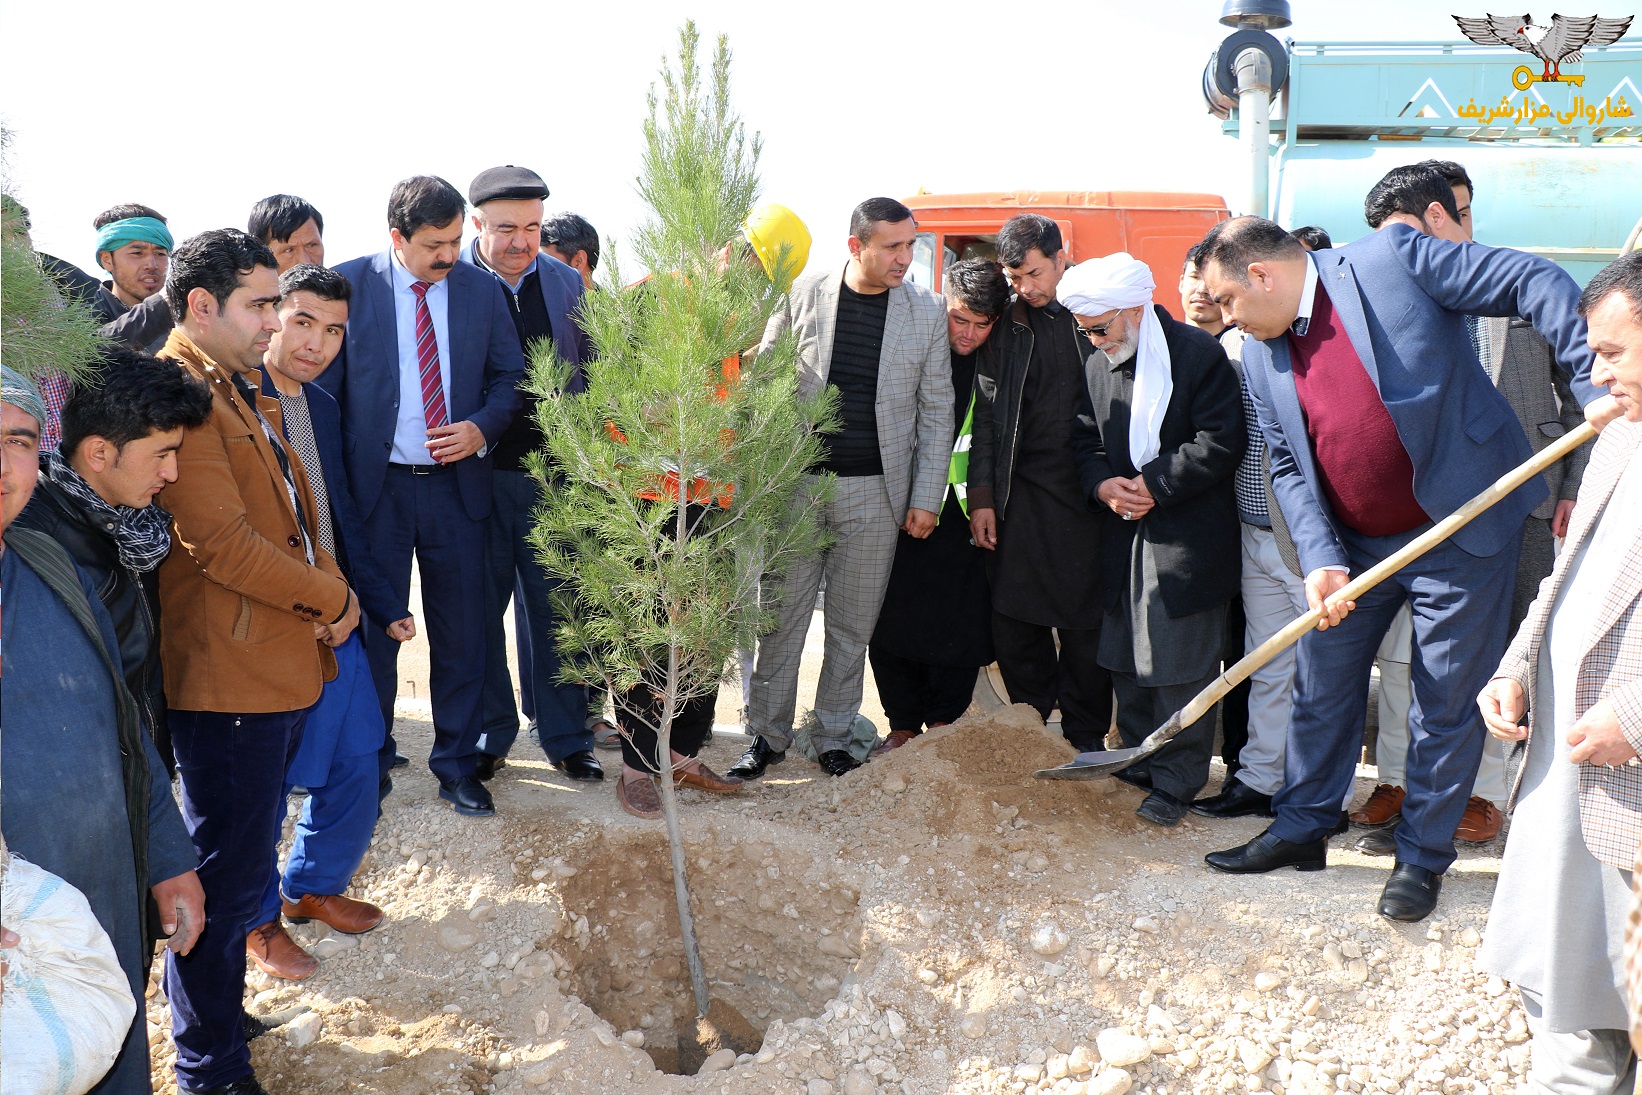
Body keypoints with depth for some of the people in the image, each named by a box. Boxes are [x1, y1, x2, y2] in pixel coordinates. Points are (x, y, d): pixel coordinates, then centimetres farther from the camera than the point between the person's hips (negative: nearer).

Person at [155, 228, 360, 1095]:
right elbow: (221, 543, -22)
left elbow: (295, 507, 21)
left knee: (237, 860, 21)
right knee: (233, 875, -2)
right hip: (229, 675, -10)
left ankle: (211, 1013, 37)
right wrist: (328, 598, -11)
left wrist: (331, 588, 3)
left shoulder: (241, 391, 17)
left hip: (284, 662, 10)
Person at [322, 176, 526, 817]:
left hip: (456, 482, 2)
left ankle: (457, 765, 20)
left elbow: (510, 375, 10)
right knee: (373, 630, 7)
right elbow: (323, 384, 0)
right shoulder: (349, 284, -4)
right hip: (373, 486, -2)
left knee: (461, 631, 6)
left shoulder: (482, 288, 3)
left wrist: (482, 428, -10)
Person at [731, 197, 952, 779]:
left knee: (852, 626, 8)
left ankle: (833, 739, 22)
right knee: (781, 617, 5)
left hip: (875, 492, 1)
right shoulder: (802, 293, -1)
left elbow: (936, 411, 5)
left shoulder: (926, 311, 2)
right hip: (795, 484, 0)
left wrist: (925, 498, 1)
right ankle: (768, 736, 18)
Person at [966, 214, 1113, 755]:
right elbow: (987, 415, 11)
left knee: (1084, 626, 2)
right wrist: (982, 496, 6)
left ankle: (1084, 739, 15)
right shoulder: (1005, 328, 9)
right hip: (1019, 498, 3)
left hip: (1085, 497, -3)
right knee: (1013, 625, 4)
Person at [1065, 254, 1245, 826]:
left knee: (1183, 664, -3)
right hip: (1124, 535, 6)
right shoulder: (1097, 365, 10)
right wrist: (1102, 484, -8)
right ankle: (1140, 761, 26)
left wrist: (1154, 485, -16)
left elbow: (1221, 442, -13)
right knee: (1126, 660, 12)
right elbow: (1084, 440, 13)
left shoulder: (1199, 354, -9)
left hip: (1189, 539, -6)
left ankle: (1176, 780, 7)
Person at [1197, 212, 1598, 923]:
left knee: (1446, 704, 6)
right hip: (1354, 546, 6)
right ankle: (1302, 829, 33)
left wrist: (1598, 388, -24)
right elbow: (1287, 464, 4)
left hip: (1462, 528, -5)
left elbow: (1537, 285, -14)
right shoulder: (1261, 355, 4)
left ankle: (1423, 856, 22)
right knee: (1321, 690, 15)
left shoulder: (1391, 260, -14)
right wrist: (1319, 559, -11)